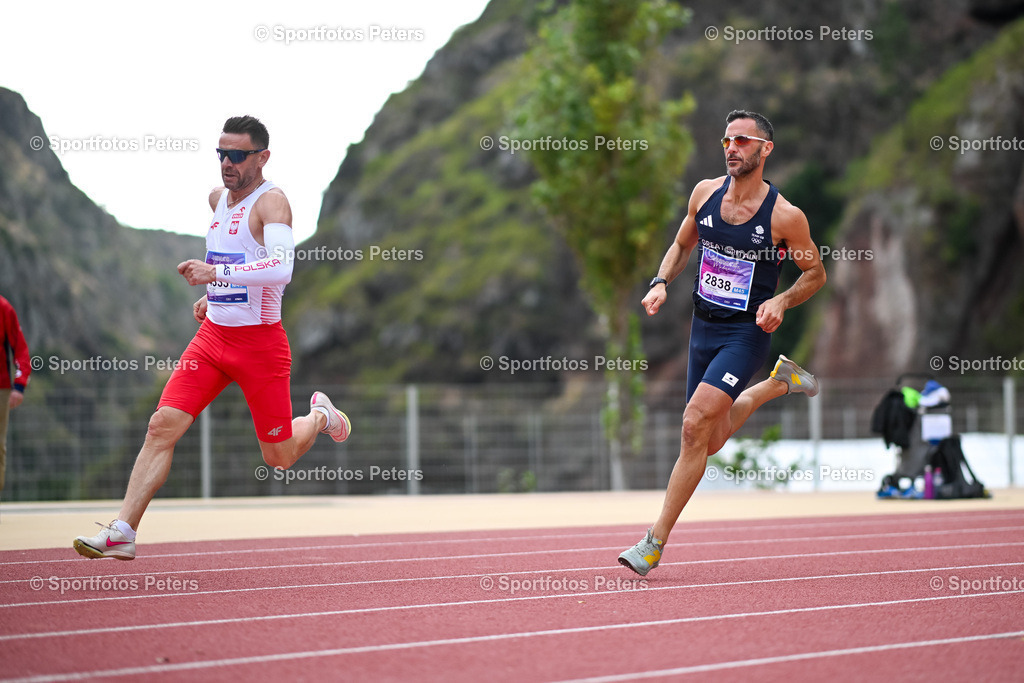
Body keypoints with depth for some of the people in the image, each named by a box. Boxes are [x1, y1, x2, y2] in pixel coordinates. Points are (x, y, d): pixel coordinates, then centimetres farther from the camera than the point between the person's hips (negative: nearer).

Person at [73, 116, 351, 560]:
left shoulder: (271, 202, -15)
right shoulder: (218, 199, 9)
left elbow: (281, 269, -32)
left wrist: (217, 274, -40)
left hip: (260, 342, -6)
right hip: (212, 335, 6)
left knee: (278, 458, 6)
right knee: (162, 426, -11)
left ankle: (320, 415, 39)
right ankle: (123, 532, -12)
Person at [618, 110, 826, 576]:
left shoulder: (785, 216, -13)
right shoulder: (705, 192, -1)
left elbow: (815, 273, 1)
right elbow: (682, 246, 16)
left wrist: (781, 301, -17)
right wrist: (661, 283, -2)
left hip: (746, 333, -6)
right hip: (703, 328, 6)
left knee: (695, 424, -21)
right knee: (711, 442, 15)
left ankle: (655, 543, -13)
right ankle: (780, 382, 40)